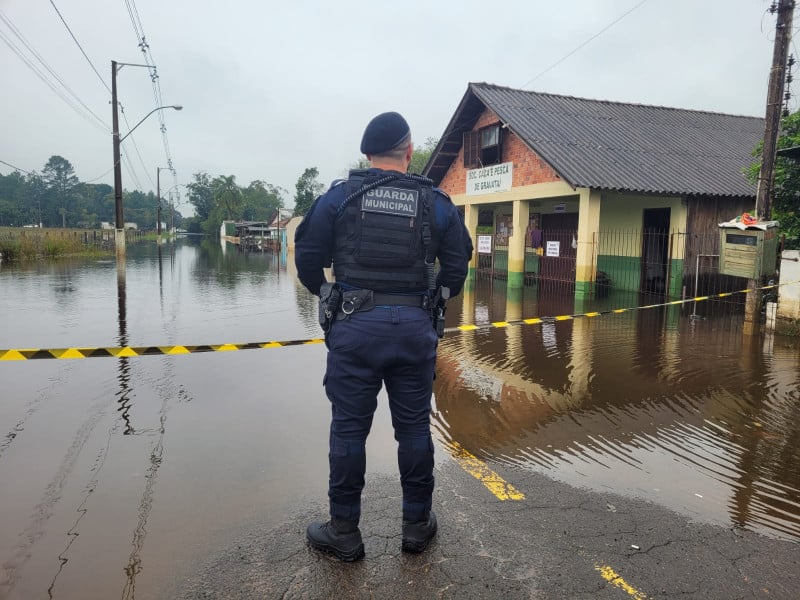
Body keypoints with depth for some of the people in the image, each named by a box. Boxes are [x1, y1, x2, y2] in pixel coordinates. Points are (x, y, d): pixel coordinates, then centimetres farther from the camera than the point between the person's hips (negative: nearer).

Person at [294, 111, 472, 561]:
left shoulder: (340, 196, -1)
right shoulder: (437, 203, 3)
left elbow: (308, 257, 0)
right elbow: (457, 266, 6)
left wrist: (328, 296, 18)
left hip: (354, 327, -1)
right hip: (415, 328, 2)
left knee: (349, 428, 8)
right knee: (414, 427, 13)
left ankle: (344, 532, 20)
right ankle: (417, 525, 26)